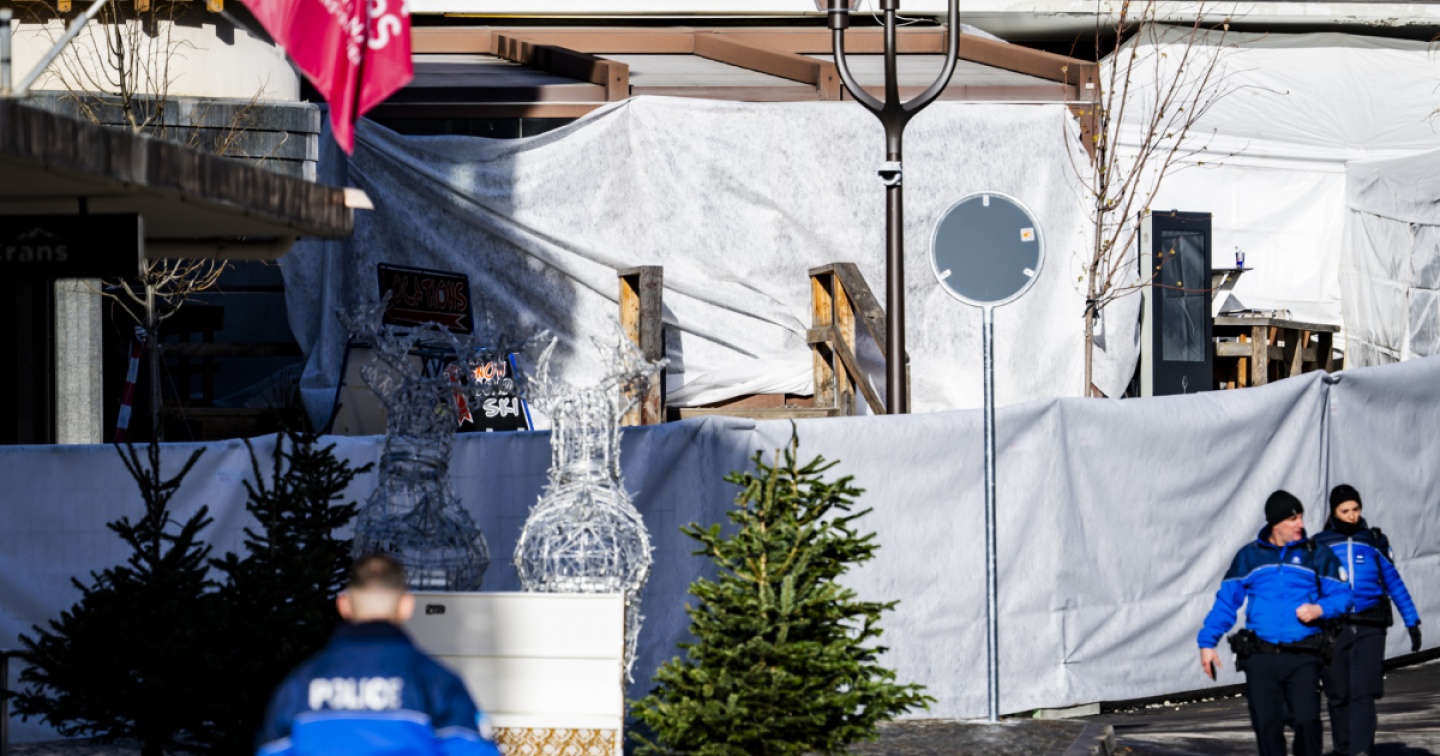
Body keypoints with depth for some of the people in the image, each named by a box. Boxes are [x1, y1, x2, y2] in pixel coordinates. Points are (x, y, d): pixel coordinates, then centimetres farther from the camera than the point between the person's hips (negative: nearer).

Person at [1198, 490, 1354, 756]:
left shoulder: (1317, 555, 8)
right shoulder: (1249, 557, 11)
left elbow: (1342, 595, 8)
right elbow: (1226, 601, 13)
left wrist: (1320, 609, -12)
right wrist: (1207, 642, 6)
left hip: (1303, 657, -2)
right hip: (1260, 657, 2)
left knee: (1306, 720, -16)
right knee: (1267, 725, 1)